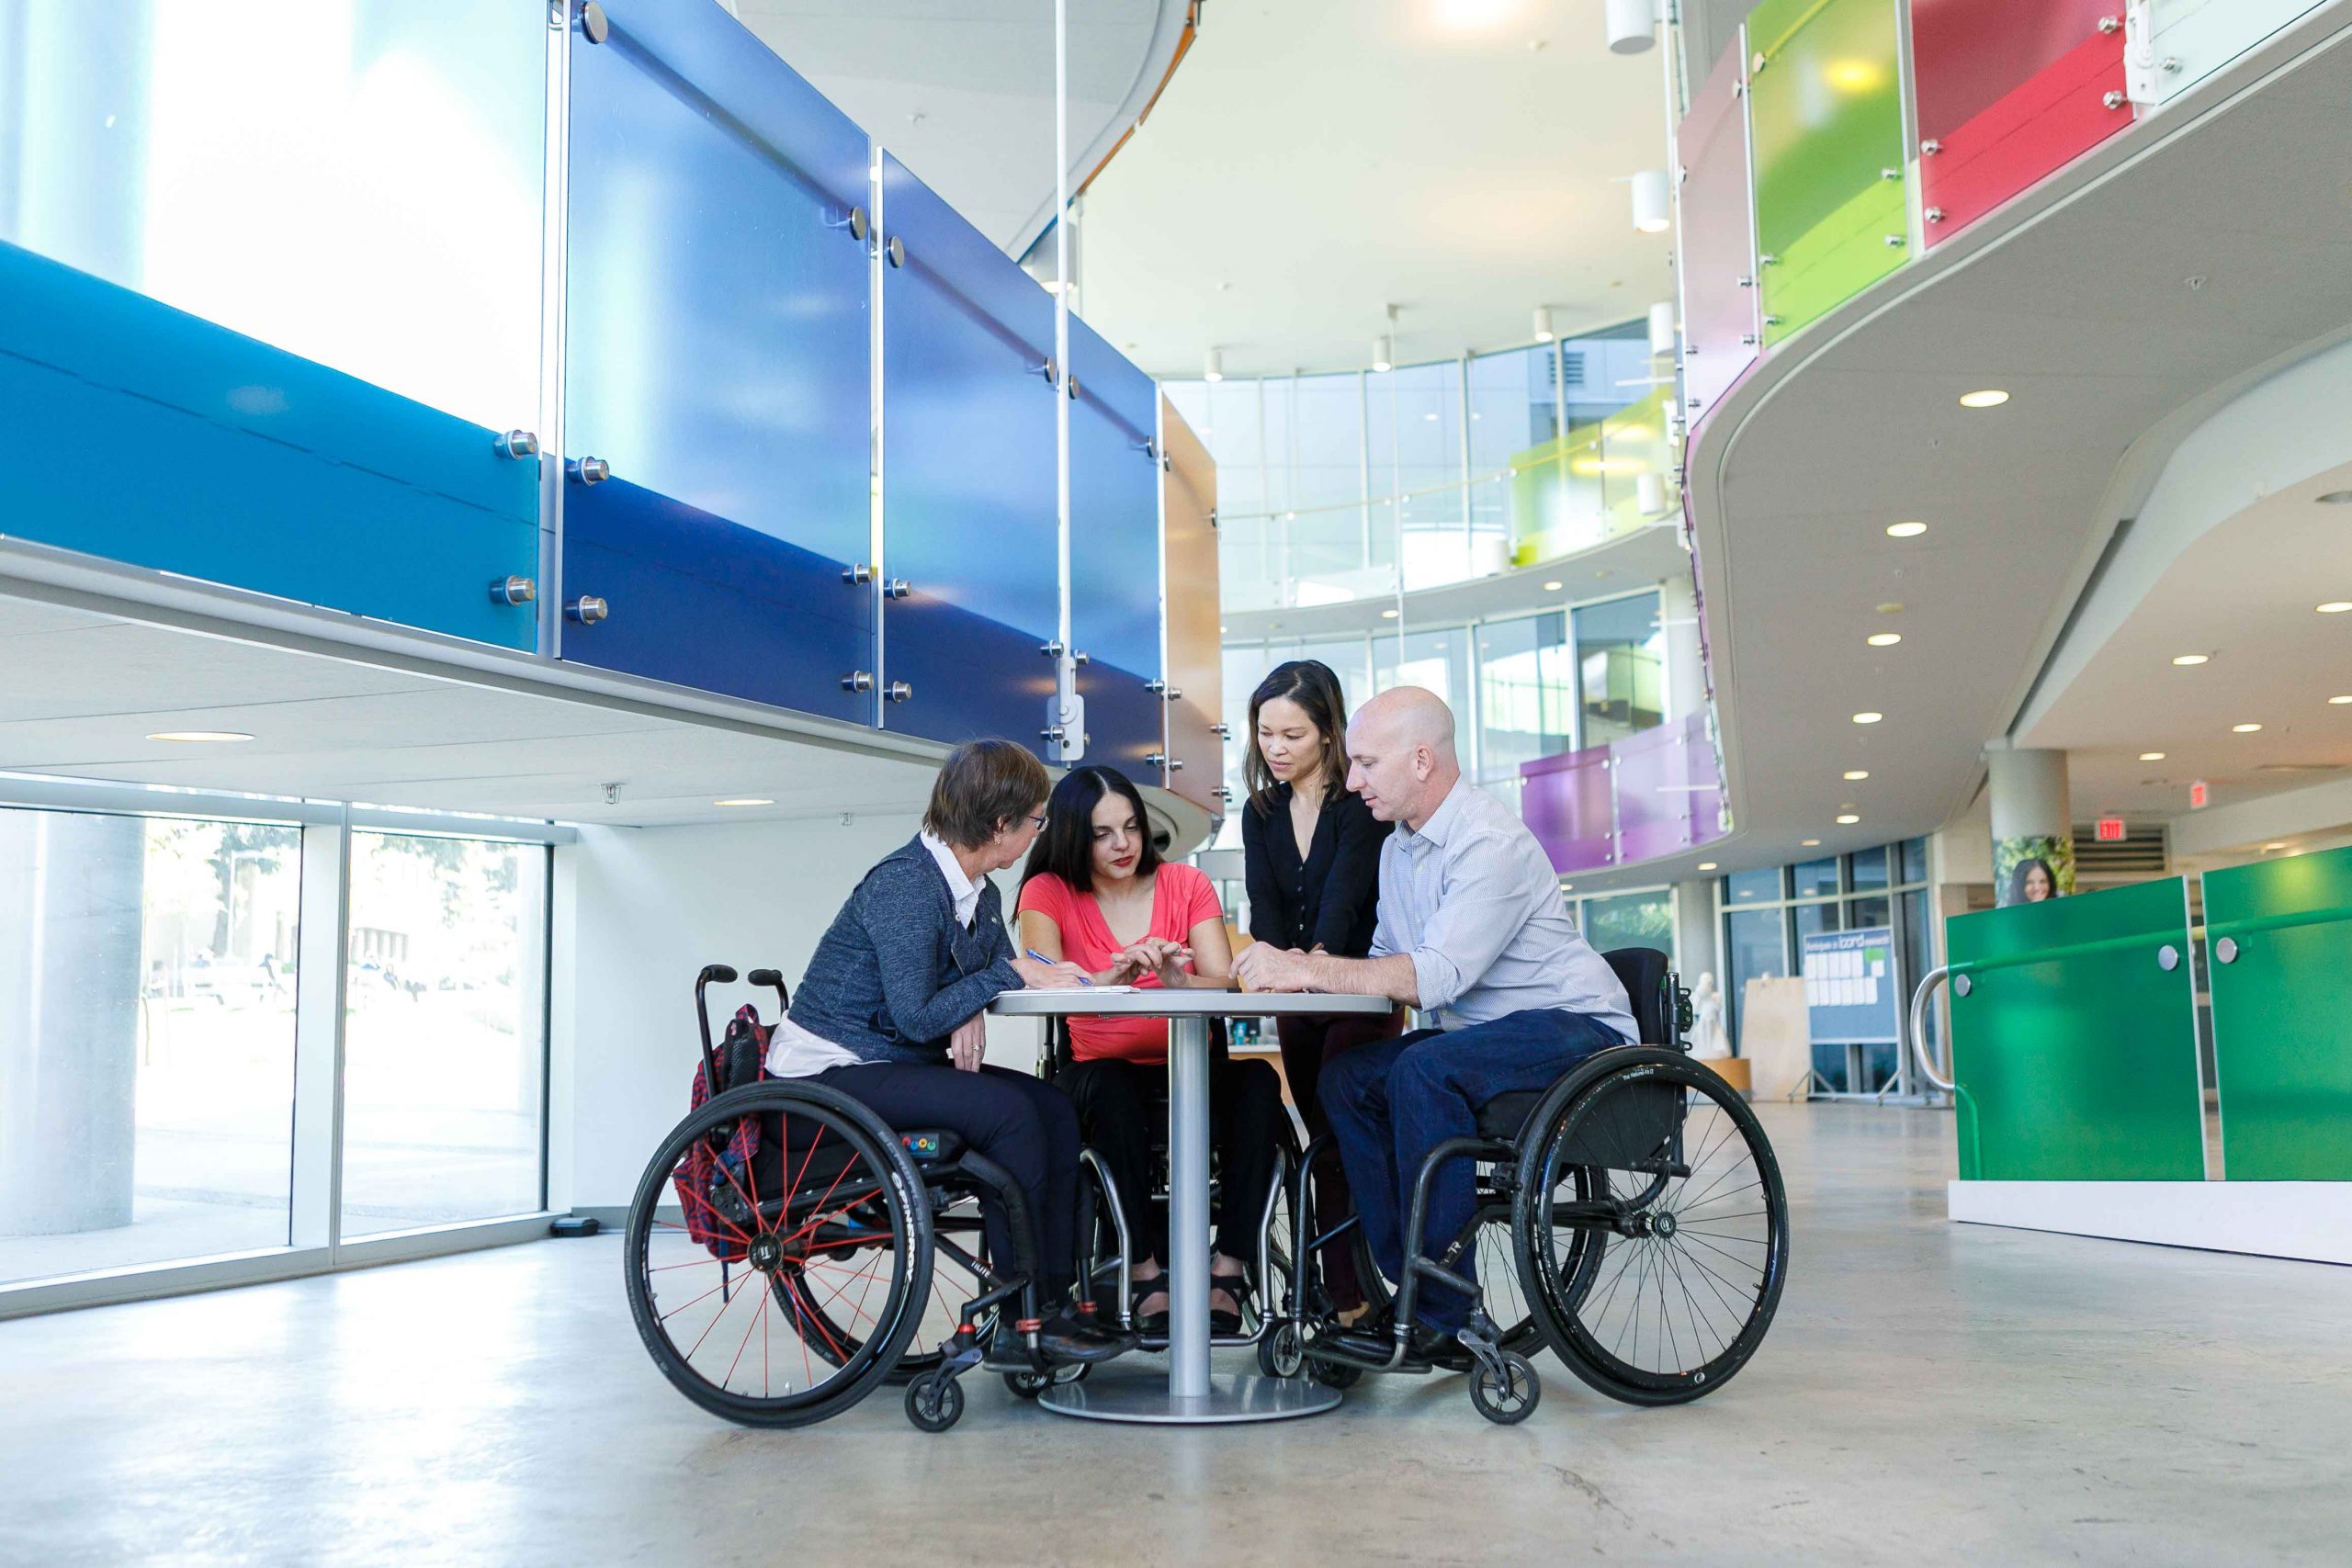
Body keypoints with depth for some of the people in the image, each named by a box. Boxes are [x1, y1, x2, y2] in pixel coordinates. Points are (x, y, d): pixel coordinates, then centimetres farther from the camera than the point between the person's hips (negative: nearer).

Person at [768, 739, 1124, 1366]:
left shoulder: (978, 890, 8)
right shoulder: (906, 884, -21)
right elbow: (915, 1017, -25)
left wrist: (974, 1010, -15)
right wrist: (1009, 975, -17)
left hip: (898, 1062, 9)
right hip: (830, 1072, -9)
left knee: (1055, 1107, -7)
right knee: (1007, 1111, -24)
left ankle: (1054, 1296, -8)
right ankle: (1022, 1320, -15)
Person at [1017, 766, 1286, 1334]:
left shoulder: (1186, 884, 4)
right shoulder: (1048, 893, 1)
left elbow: (1225, 988, -8)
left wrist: (1178, 980, -31)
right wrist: (1114, 978, -37)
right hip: (1107, 1075, -2)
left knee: (1256, 1080, -29)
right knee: (1109, 1089, -36)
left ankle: (1227, 1272, -25)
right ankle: (1147, 1276, -27)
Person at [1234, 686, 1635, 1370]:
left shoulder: (1491, 843, -19)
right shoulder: (1396, 848, 11)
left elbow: (1438, 975, -29)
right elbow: (1389, 963, 13)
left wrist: (1310, 971, -28)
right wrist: (1309, 969, -8)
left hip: (1576, 1029, -9)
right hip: (1478, 1033, 9)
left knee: (1423, 1070, -31)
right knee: (1346, 1078, -10)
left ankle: (1440, 1318, -24)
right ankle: (1416, 1289, -11)